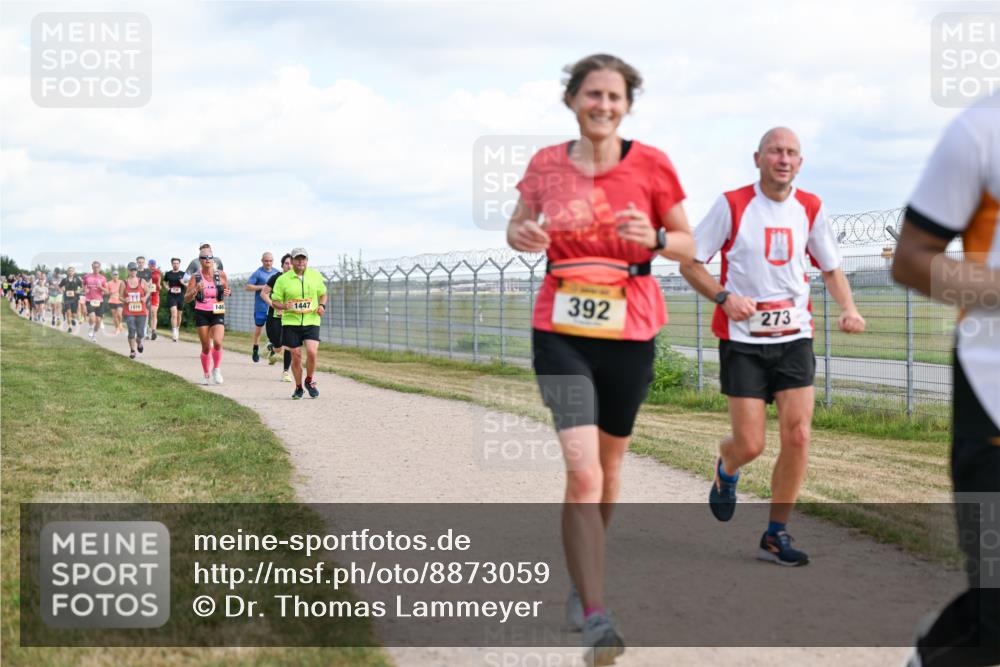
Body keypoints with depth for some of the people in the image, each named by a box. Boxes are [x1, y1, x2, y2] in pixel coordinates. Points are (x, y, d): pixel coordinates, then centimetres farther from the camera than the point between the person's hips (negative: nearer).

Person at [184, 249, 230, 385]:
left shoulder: (221, 275, 1)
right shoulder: (196, 278, -1)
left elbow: (226, 289, 18)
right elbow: (186, 299, -1)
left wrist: (227, 293, -6)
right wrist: (196, 290, -19)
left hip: (217, 313, 0)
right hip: (202, 313, 0)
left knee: (217, 342, -20)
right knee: (206, 347, 1)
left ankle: (217, 369, 3)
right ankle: (207, 375, 20)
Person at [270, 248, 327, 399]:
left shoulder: (316, 276, 6)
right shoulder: (282, 279, 0)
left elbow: (323, 294, 20)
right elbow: (275, 302, 4)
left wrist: (322, 305, -1)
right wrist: (283, 306, -18)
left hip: (311, 321, 0)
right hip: (291, 322, 0)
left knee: (311, 352, -17)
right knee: (296, 356, 0)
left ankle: (309, 381, 9)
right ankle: (298, 387, 21)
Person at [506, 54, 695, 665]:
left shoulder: (651, 166, -3)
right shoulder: (546, 164, 1)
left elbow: (689, 244, 4)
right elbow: (519, 228, 15)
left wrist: (653, 239, -18)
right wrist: (521, 236, -8)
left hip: (630, 329, 1)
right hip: (561, 329, -1)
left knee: (609, 463, 16)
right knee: (582, 471, -13)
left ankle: (584, 579, 41)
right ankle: (596, 617, -12)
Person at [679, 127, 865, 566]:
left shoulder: (810, 209, 5)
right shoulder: (732, 205, -5)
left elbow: (831, 269, 15)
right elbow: (689, 263, -1)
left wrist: (848, 309, -4)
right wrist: (724, 297, -18)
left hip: (795, 337, 3)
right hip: (742, 338, -3)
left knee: (797, 437, -7)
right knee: (750, 445, -6)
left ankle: (776, 536, 7)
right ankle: (726, 469, 33)